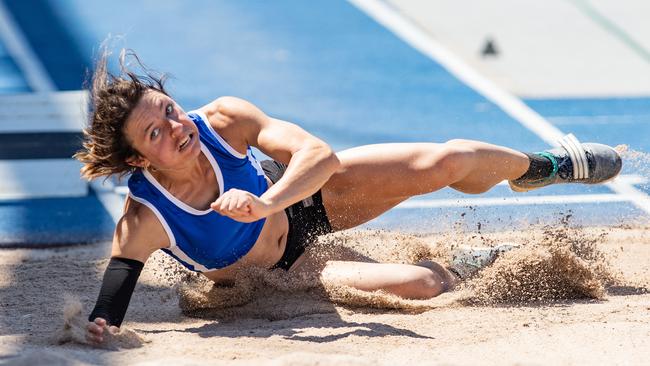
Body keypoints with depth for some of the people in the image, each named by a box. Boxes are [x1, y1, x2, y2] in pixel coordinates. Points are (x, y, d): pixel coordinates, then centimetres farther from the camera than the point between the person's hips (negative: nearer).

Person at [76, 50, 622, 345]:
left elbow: (319, 155, -29)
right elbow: (106, 313, -31)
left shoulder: (222, 120, -28)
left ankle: (546, 165, 26)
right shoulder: (144, 223, -34)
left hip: (305, 199, 3)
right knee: (419, 285, -20)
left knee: (446, 162, -8)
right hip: (281, 271, -3)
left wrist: (264, 204, -46)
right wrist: (99, 330, -54)